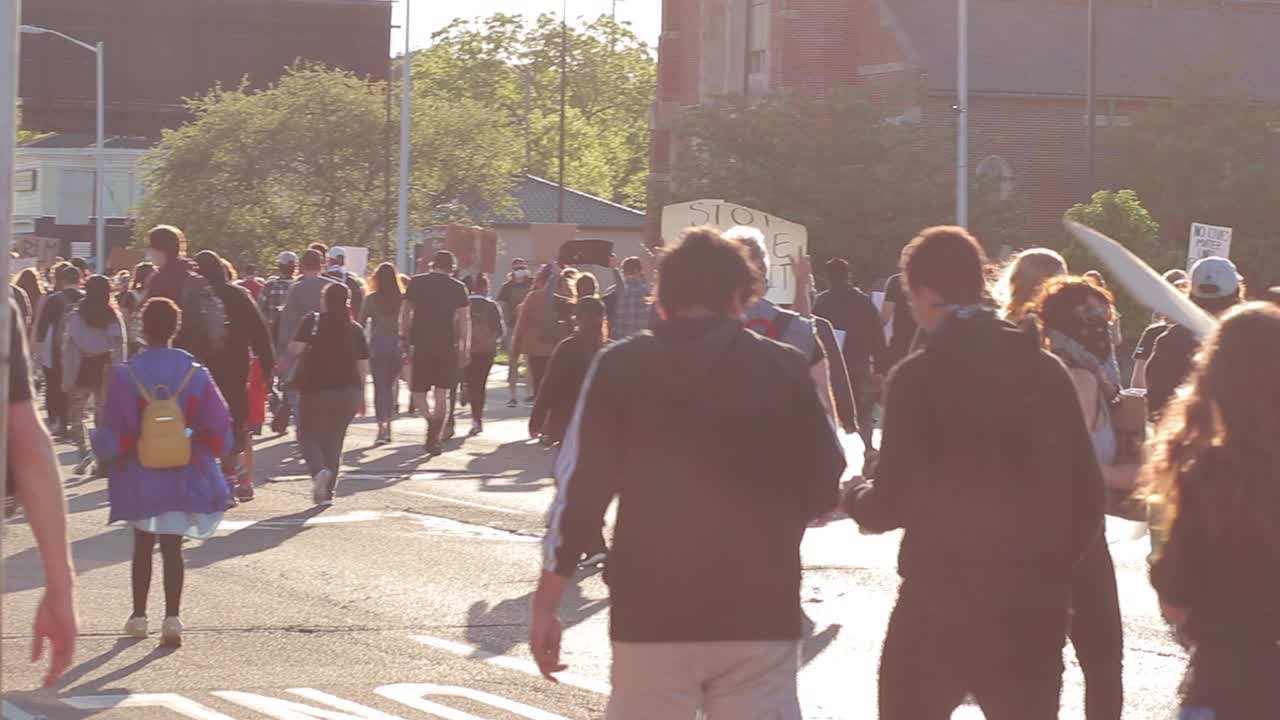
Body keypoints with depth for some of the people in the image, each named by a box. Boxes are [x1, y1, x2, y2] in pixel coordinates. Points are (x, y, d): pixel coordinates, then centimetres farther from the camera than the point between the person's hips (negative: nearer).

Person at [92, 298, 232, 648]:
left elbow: (115, 432, -10)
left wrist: (108, 449, 10)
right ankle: (172, 617, -8)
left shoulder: (127, 374, -11)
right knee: (172, 547, 3)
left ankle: (139, 616, 22)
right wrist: (204, 455, 13)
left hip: (140, 475, 0)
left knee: (143, 544, 16)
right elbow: (217, 424, -3)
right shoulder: (194, 372, -6)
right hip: (183, 475, 1)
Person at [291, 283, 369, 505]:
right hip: (349, 390, 3)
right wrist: (361, 394, 17)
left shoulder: (313, 321, -5)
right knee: (334, 440, 15)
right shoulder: (355, 329, 4)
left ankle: (319, 470, -19)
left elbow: (296, 349, -12)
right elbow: (364, 366, 5)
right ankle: (327, 492, 10)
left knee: (308, 435, 11)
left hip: (315, 389, -3)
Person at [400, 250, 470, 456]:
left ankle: (430, 419, -20)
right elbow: (464, 320, -2)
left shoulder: (416, 283, 1)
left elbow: (405, 314, 1)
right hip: (447, 346, 0)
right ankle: (434, 438, 3)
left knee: (418, 392, 9)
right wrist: (466, 348, 3)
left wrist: (405, 339, 9)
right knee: (442, 394, 9)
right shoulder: (457, 288, 0)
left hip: (421, 346, 0)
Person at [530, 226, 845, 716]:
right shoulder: (783, 369, 1)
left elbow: (578, 492, -3)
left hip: (652, 615, 0)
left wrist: (545, 606, 2)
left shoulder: (619, 368, -1)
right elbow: (824, 490, 4)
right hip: (760, 614, 0)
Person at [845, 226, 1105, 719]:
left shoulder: (917, 377, -9)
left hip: (939, 601, -4)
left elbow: (892, 504, -8)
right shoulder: (1047, 371, 4)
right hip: (1032, 602, 4)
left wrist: (856, 498, 14)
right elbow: (1085, 488, 4)